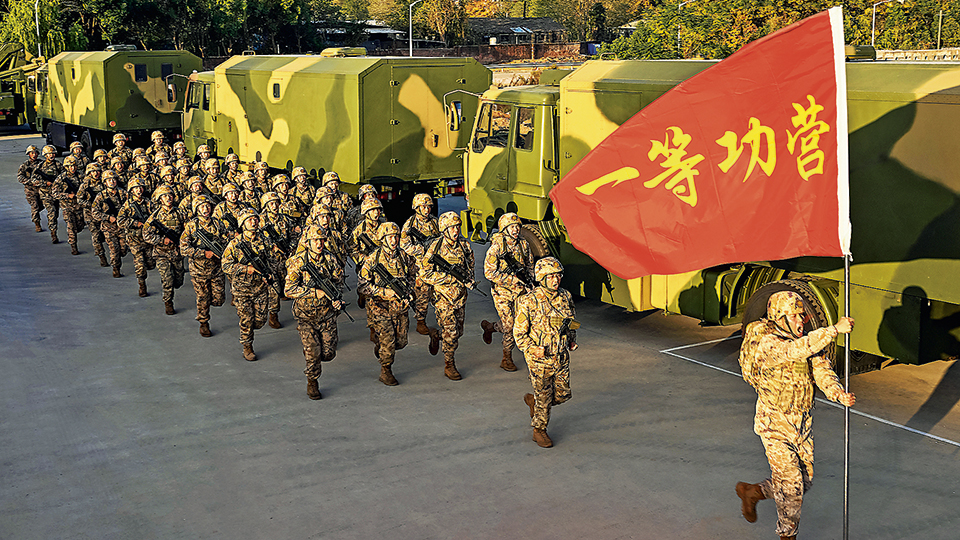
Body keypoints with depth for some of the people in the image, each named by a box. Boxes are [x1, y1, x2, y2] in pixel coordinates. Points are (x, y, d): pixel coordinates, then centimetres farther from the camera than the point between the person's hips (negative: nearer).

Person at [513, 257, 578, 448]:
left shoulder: (566, 297, 0)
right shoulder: (529, 302, -17)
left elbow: (572, 321, 19)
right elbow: (519, 333, -12)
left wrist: (572, 340, 6)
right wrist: (535, 350, -22)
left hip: (562, 357, 5)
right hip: (540, 359, -5)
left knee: (562, 394, 13)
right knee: (544, 397, 6)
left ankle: (532, 400, 40)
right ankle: (539, 431, 28)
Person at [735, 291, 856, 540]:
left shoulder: (805, 341, 2)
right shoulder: (767, 344, -22)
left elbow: (821, 370, -6)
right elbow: (796, 351, -40)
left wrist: (839, 394, -26)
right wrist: (834, 330, -42)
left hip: (802, 423, 7)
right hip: (774, 425, -7)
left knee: (805, 481, 15)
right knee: (791, 484, -4)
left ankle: (751, 492, 36)